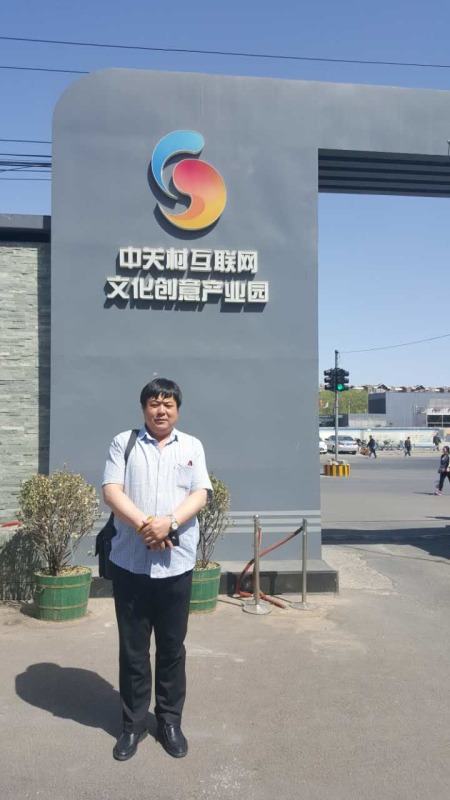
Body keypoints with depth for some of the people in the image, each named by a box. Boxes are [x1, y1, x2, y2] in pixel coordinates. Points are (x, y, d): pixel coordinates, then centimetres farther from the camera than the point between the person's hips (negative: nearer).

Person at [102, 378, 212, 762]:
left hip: (176, 563, 1)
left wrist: (169, 522, -19)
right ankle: (133, 723, 25)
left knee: (172, 647, 12)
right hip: (130, 562, 0)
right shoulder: (124, 442, 4)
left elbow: (200, 495, -2)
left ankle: (170, 721, 27)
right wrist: (143, 525, -20)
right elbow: (111, 490, -6)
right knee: (132, 648, 10)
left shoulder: (192, 446, 7)